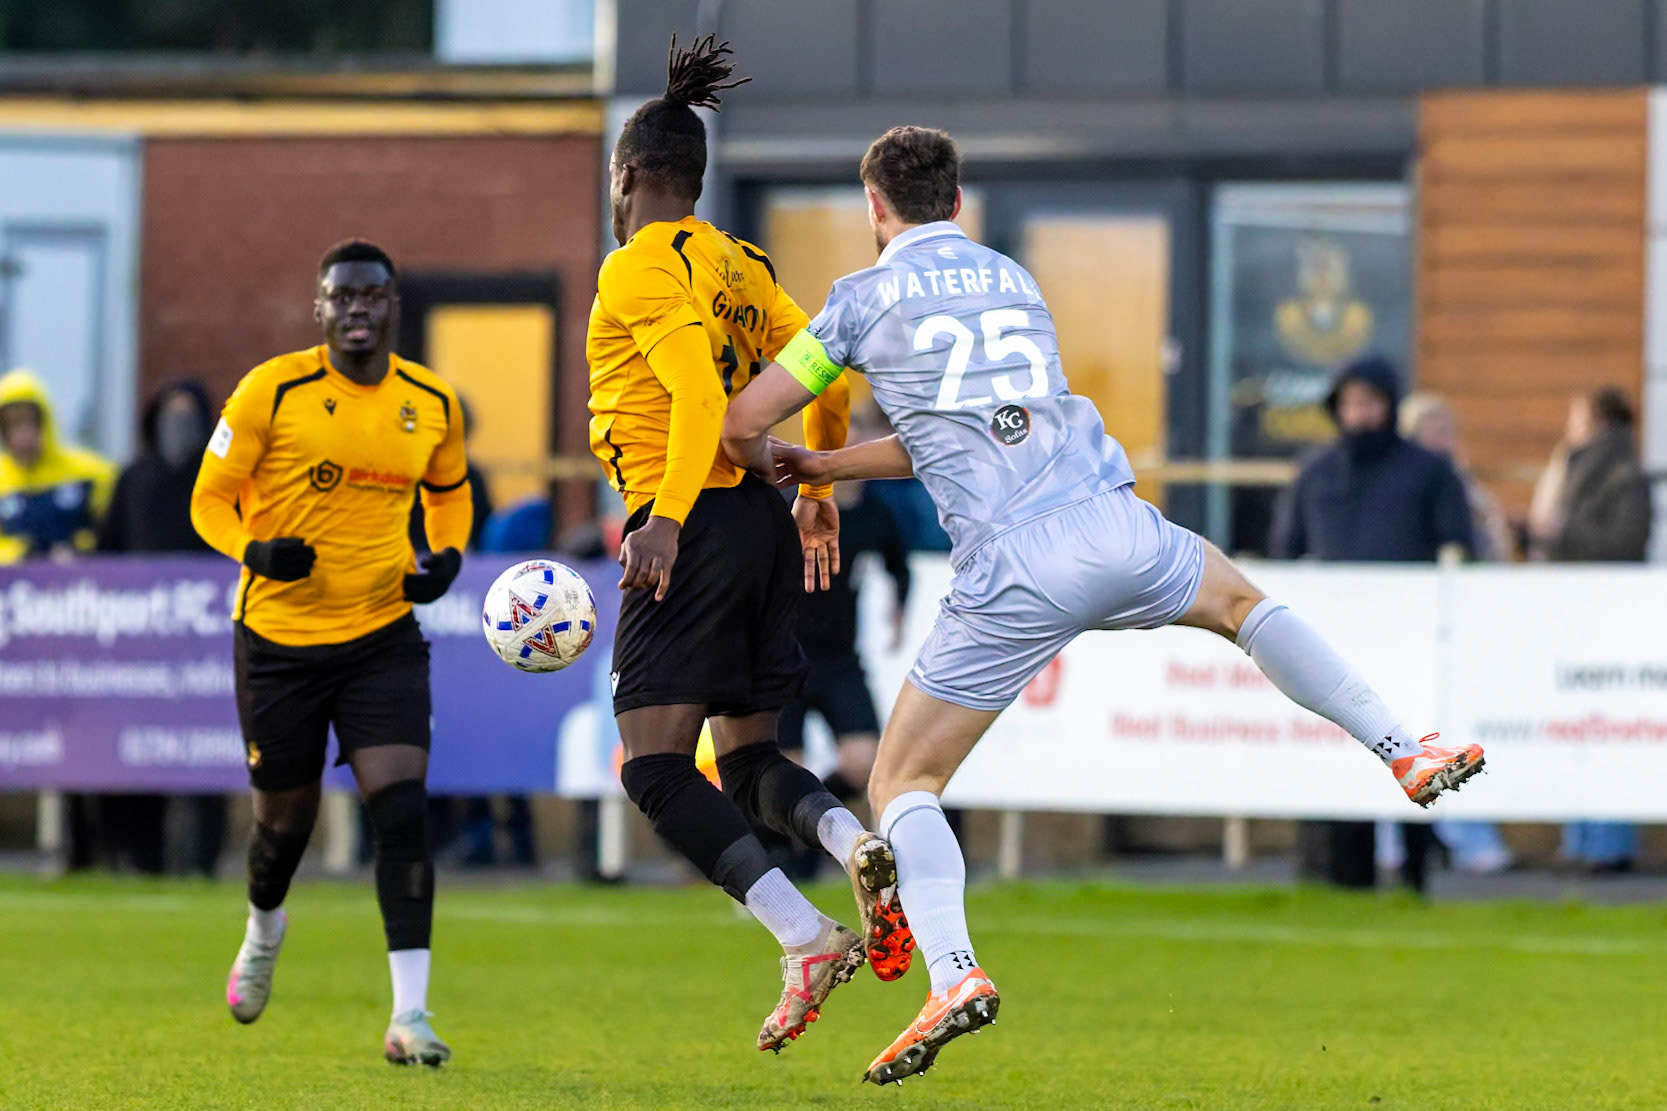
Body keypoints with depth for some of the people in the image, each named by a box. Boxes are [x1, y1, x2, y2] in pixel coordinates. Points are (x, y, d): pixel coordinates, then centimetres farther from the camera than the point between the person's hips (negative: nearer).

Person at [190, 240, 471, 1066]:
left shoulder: (431, 403, 2)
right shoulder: (273, 391, -10)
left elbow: (449, 492, 21)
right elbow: (210, 499, -4)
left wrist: (446, 556, 0)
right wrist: (253, 549, -24)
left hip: (383, 635, 1)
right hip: (278, 637, -1)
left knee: (402, 807, -16)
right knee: (285, 817, 12)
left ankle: (410, 1015, -18)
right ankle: (264, 929, 49)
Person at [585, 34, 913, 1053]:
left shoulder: (637, 269, -7)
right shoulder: (738, 263, 16)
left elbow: (698, 385, -21)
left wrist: (668, 513, -28)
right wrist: (818, 492, 27)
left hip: (693, 530, -8)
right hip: (763, 527, 8)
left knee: (655, 768, -9)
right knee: (746, 757, 15)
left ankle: (806, 939, -23)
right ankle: (858, 844, -17)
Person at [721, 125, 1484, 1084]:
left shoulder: (865, 298, 8)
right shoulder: (1015, 282, 23)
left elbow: (745, 426, 10)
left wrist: (768, 465, 34)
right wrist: (828, 467, 37)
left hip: (1013, 573, -4)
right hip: (1116, 527, 4)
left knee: (902, 785, 6)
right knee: (1243, 601, 34)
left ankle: (954, 971, -18)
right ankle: (1408, 755, 24)